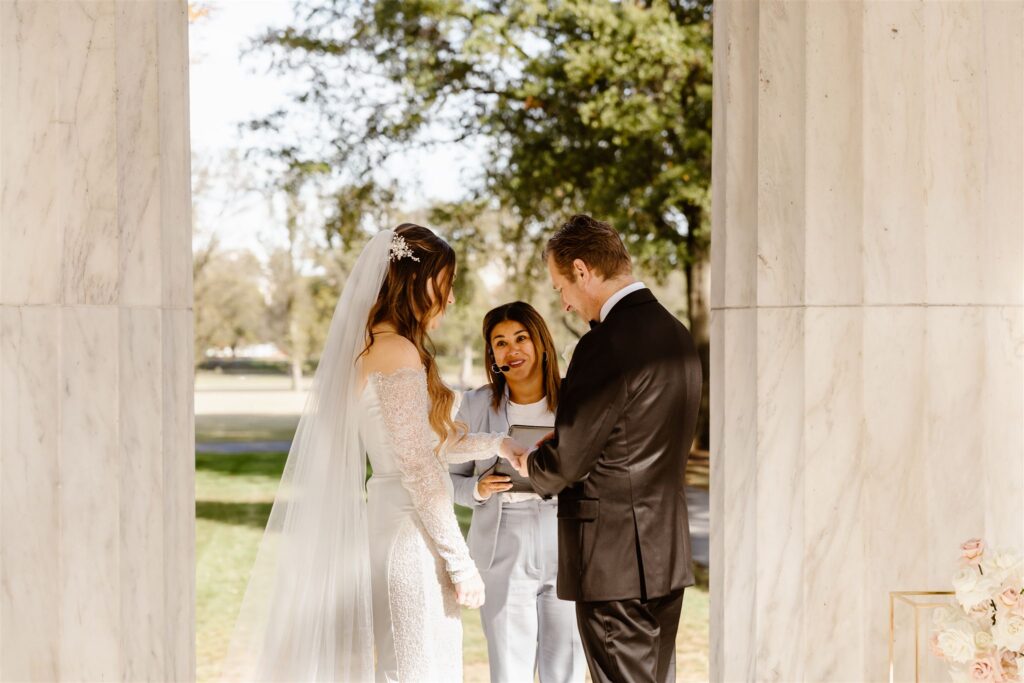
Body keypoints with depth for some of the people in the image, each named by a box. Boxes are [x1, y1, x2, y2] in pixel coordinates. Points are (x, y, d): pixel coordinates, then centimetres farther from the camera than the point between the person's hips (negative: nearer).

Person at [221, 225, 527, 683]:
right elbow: (416, 466, -19)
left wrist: (496, 444, 22)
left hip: (384, 519, 9)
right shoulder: (399, 353, -15)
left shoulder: (369, 348, 12)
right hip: (410, 530, -9)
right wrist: (460, 562, -16)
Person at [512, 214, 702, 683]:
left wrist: (530, 465, 6)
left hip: (616, 559, -9)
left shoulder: (606, 345, -18)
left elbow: (566, 461, -15)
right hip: (668, 553, 9)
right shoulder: (675, 333, 10)